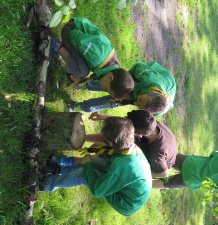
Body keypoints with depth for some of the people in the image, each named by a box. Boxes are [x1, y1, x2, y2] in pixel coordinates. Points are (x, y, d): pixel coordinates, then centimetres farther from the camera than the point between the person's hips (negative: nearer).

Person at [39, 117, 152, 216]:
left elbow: (96, 191, -27)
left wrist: (88, 165, -14)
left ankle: (48, 184, 15)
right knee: (91, 161, 8)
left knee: (82, 174, -11)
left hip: (125, 207, -8)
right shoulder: (134, 148, -14)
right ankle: (60, 170, 29)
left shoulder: (120, 165, -39)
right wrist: (104, 150, -3)